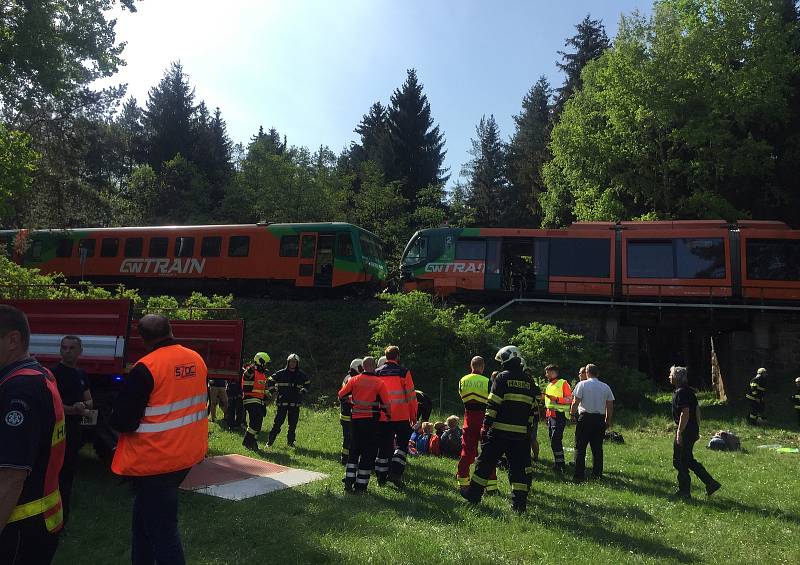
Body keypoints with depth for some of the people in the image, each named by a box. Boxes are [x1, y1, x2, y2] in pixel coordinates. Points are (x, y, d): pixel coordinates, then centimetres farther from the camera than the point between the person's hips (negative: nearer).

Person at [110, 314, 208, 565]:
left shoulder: (146, 368, -20)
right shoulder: (197, 360, 1)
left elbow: (122, 421, -17)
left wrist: (116, 418, 4)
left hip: (155, 460, -7)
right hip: (187, 454, 7)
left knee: (161, 529, 3)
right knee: (144, 516, 23)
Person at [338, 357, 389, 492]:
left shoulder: (354, 380, -1)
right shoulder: (380, 383, -9)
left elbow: (341, 395, 4)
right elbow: (386, 404, -9)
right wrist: (388, 416, 7)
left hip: (356, 419, 3)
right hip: (373, 420, -3)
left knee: (354, 451, 17)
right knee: (369, 453, 6)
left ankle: (349, 481, 14)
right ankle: (361, 485, 8)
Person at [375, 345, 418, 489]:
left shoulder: (377, 373, 5)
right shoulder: (403, 372, -5)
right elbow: (411, 395, -4)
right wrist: (413, 415, 4)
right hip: (401, 416, -3)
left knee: (384, 445, 12)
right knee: (402, 443, 8)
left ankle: (381, 476, 16)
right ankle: (395, 472, -6)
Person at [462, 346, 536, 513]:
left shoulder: (503, 377, -4)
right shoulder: (528, 381, 11)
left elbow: (493, 405, -10)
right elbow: (532, 408, 12)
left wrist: (486, 426, -7)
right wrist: (528, 427, 18)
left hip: (500, 430, -4)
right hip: (521, 432, 4)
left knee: (486, 461, 9)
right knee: (519, 466, 8)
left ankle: (474, 494, 18)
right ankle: (519, 503, 7)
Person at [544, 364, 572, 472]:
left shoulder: (563, 383, -5)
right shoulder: (549, 386, 20)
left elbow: (570, 399, -13)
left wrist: (556, 399, -20)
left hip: (559, 415, -9)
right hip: (550, 415, 9)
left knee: (556, 440, -13)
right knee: (553, 440, 11)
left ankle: (560, 465, -9)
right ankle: (557, 463, 18)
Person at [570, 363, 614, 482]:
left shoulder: (582, 384, -4)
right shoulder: (606, 387, 8)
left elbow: (576, 402, -9)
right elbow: (610, 406, 8)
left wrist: (572, 412, 7)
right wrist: (608, 421, 17)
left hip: (585, 417, -4)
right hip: (600, 419, 4)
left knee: (580, 448, 0)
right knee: (597, 448, 12)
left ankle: (579, 475, -1)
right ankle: (597, 474, 15)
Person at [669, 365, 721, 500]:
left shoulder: (681, 392, -18)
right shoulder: (689, 391, 14)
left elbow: (685, 413, -24)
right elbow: (697, 410, 18)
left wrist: (679, 432, -23)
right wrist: (697, 430, 21)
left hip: (685, 431, -10)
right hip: (693, 430, 10)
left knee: (680, 461, 0)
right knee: (688, 461, 17)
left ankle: (684, 491, 8)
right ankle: (711, 483, 18)